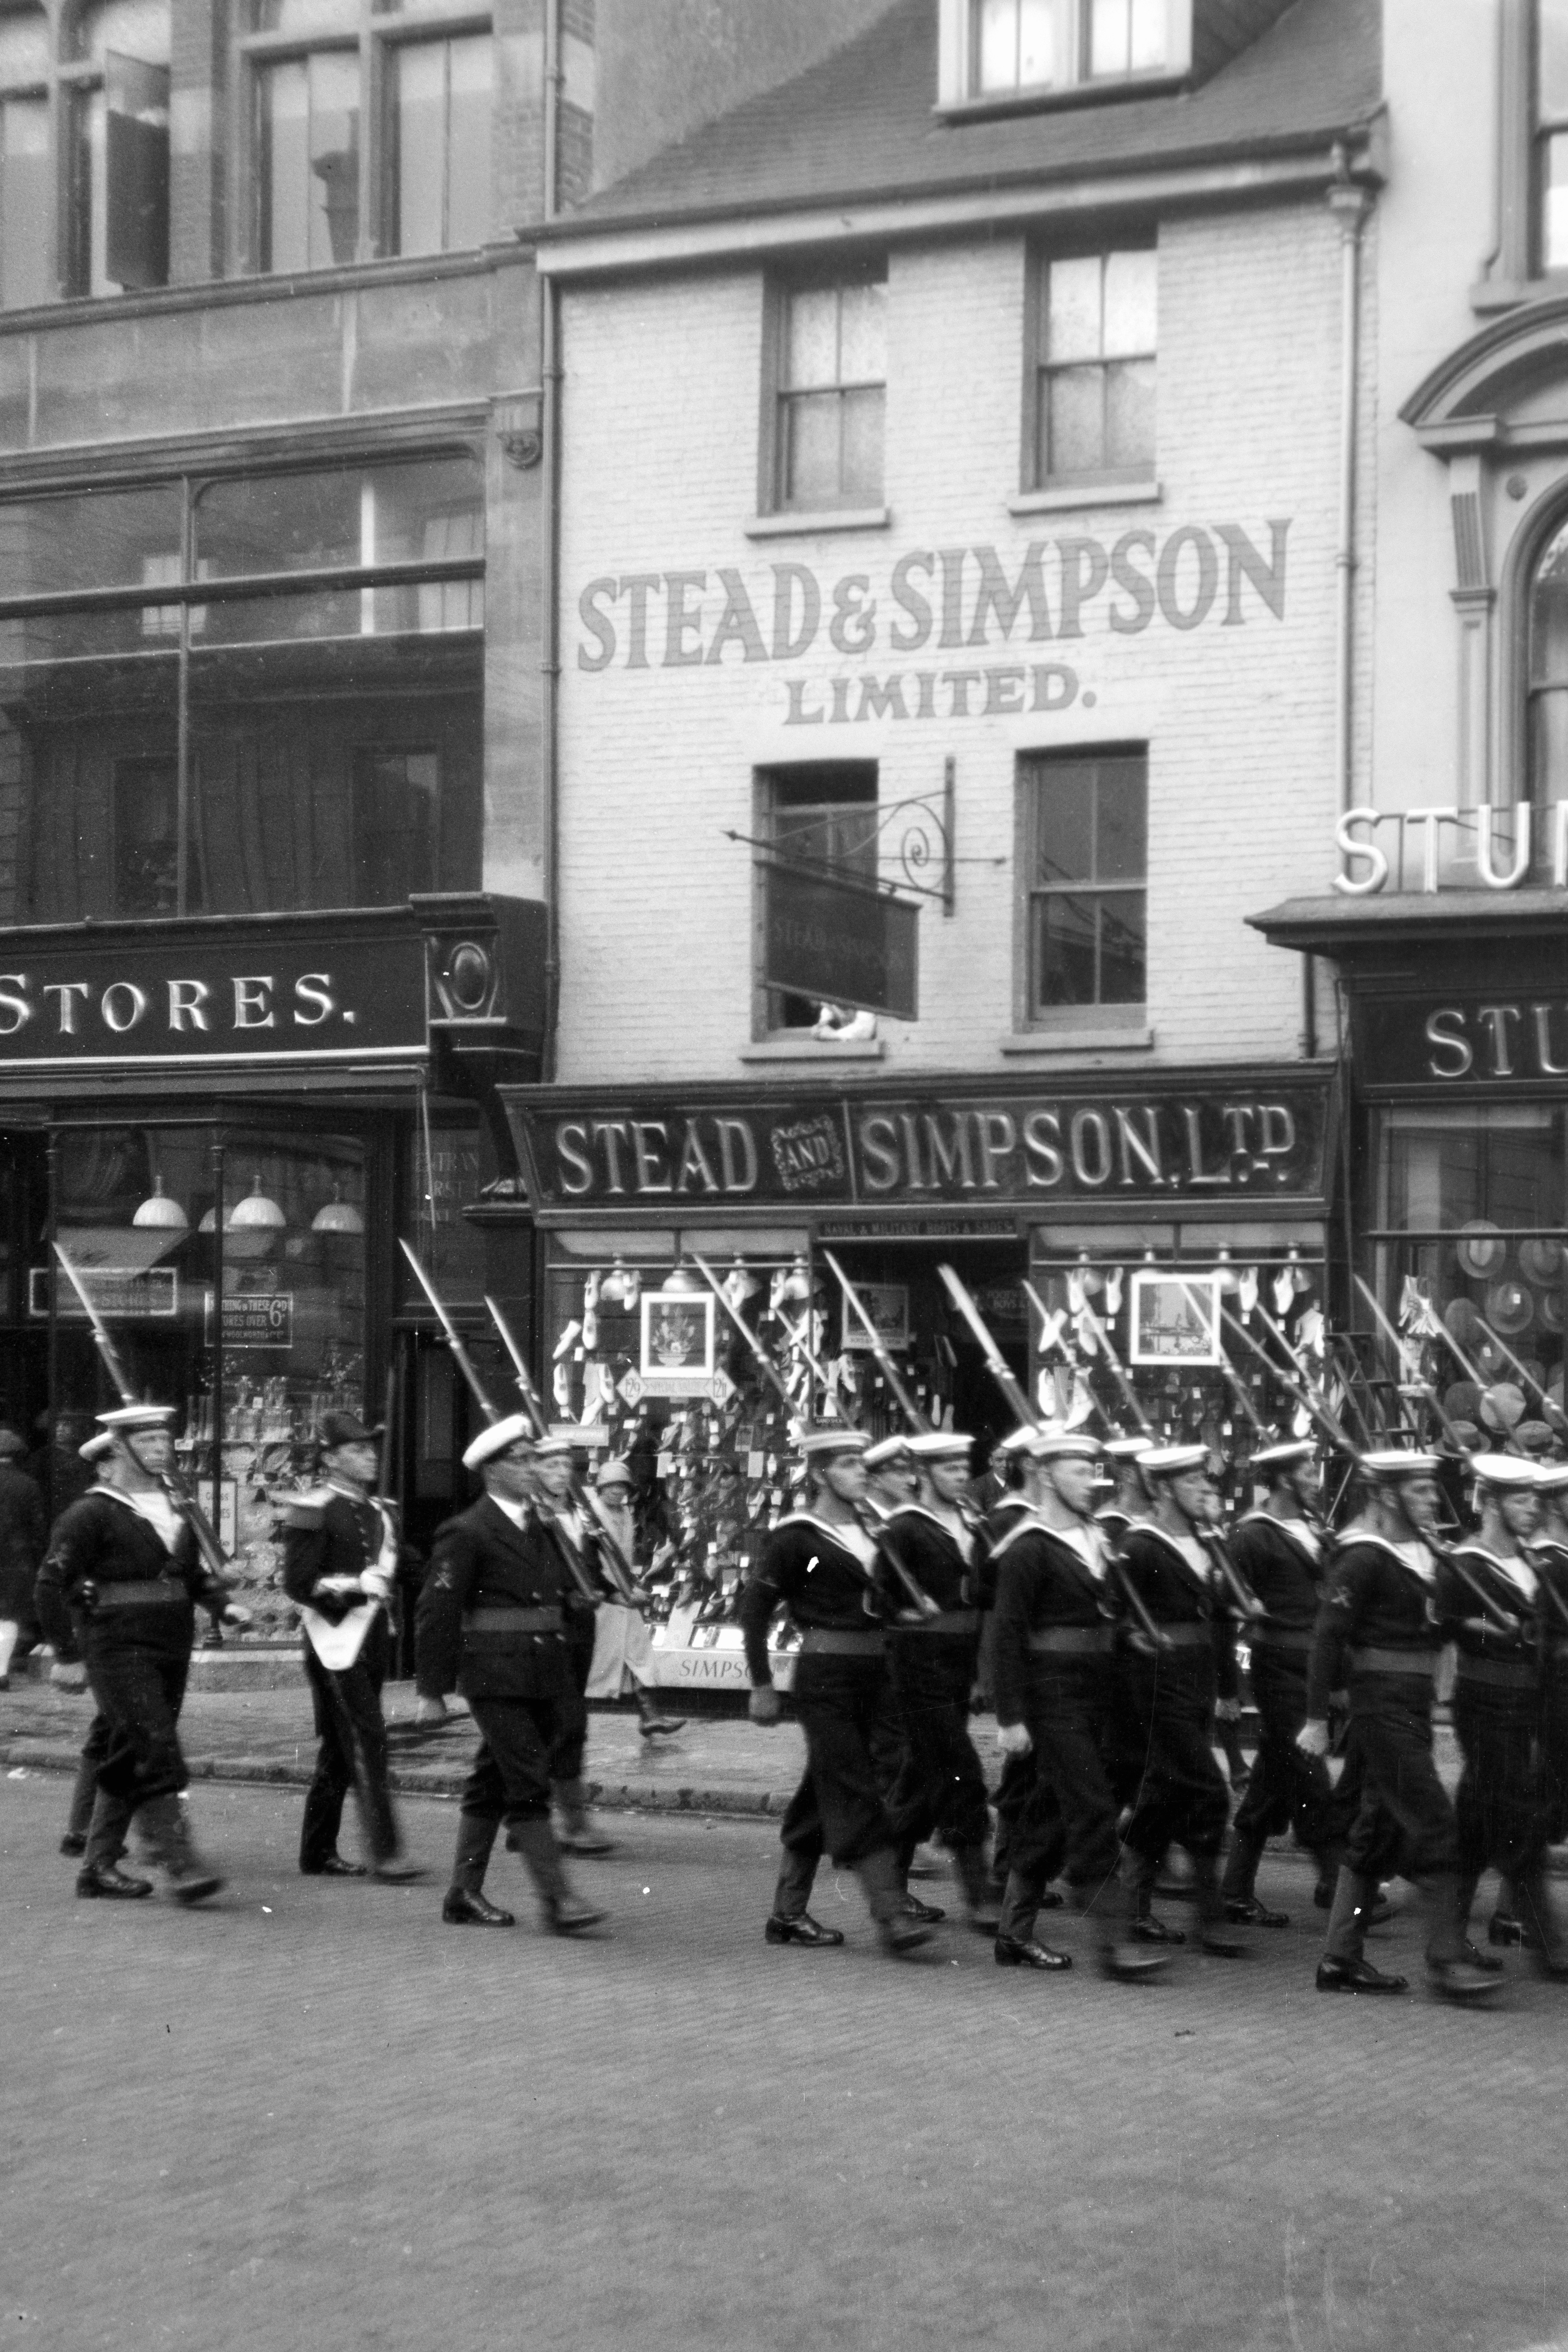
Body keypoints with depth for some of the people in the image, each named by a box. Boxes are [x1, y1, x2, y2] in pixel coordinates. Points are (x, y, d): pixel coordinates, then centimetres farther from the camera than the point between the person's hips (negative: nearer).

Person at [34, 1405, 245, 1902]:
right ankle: (180, 1864, -17)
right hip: (119, 1649, -7)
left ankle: (99, 1866, 20)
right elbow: (53, 1581, -8)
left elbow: (196, 1572, 22)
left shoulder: (176, 1510, 15)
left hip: (172, 1648, 7)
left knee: (130, 1759, 11)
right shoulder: (92, 1513, -7)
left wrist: (225, 1604, 4)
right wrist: (66, 1646, -9)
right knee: (156, 1754, -15)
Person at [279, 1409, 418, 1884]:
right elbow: (298, 1585, -14)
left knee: (338, 1751, 12)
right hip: (336, 1643, -8)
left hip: (372, 1641, 8)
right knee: (367, 1743, -13)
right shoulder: (313, 1511, -10)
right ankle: (385, 1852, -14)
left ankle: (319, 1852, 19)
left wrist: (383, 1579, 10)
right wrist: (354, 1585, -21)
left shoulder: (377, 1513, 16)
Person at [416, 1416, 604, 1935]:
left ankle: (465, 1893, 21)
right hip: (496, 1679, -7)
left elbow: (564, 1595, 21)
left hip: (545, 1676, 7)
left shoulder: (545, 1527, 14)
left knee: (493, 1783, 13)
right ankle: (557, 1899, -11)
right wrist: (437, 1683, -11)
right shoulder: (467, 1532, -7)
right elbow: (437, 1612, -9)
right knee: (528, 1785, -10)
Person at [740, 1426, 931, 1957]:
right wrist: (762, 1686, -8)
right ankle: (891, 1916, -13)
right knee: (856, 1797, -10)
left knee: (822, 1799, 12)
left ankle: (789, 1913, 20)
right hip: (826, 1679, -7)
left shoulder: (865, 1532, 13)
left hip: (870, 1678, 7)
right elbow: (755, 1608, -7)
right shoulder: (797, 1536, -9)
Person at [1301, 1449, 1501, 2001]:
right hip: (1381, 1704, -9)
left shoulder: (1424, 1554, 12)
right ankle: (1447, 1960, -7)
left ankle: (1341, 1960, 16)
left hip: (1413, 1706, 9)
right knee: (1433, 1825, -10)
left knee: (1378, 1831, 11)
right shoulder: (1365, 1558, -14)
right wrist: (1317, 1719, -17)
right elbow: (1328, 1635, -16)